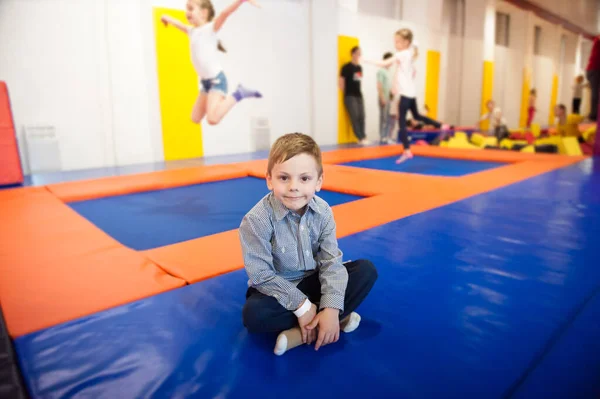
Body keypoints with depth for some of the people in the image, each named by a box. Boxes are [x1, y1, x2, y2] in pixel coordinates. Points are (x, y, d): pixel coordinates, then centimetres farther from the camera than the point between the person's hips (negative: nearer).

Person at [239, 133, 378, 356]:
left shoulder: (323, 212, -12)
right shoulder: (256, 220, -24)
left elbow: (331, 262, -12)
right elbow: (261, 275, -22)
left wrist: (331, 308, -24)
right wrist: (302, 305, -22)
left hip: (313, 281, 4)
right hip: (276, 289, -3)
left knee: (367, 270, -11)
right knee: (253, 314, -34)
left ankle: (299, 333, -20)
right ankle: (340, 319, -19)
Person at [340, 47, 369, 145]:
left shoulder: (360, 67, 12)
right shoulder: (346, 67, -9)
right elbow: (341, 83, -9)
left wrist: (358, 92, 11)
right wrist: (347, 93, -4)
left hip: (359, 95, 7)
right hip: (350, 96, -7)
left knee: (361, 117, 4)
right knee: (354, 117, -8)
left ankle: (363, 137, 9)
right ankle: (360, 138, -7)